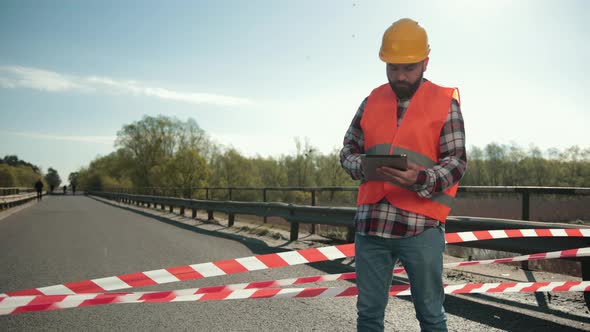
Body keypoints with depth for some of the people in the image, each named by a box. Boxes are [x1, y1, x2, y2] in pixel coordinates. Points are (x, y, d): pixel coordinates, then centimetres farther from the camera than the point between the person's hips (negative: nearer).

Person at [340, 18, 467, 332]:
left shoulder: (445, 103, 0)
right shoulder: (371, 101, 10)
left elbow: (456, 161, -5)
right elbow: (348, 149, 12)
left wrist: (419, 179, -24)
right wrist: (362, 166, -11)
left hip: (422, 227, -3)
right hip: (370, 223, 3)